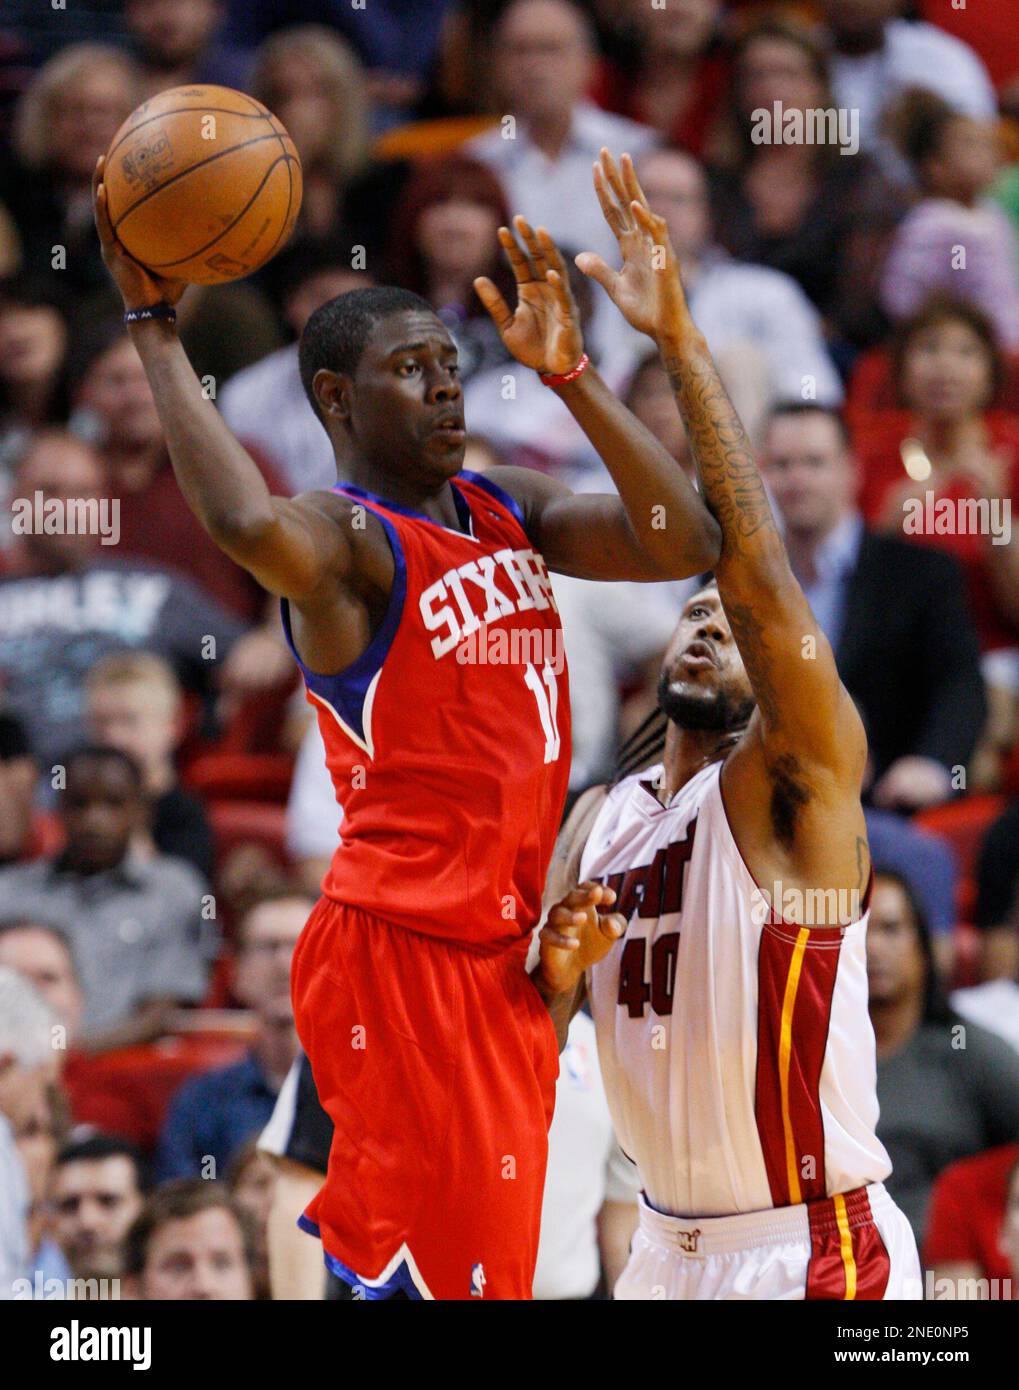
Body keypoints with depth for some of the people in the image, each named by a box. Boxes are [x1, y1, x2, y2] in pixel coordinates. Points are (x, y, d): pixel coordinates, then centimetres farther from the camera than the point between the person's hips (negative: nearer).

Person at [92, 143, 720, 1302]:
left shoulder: (508, 512, 14)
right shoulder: (342, 537, -11)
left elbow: (684, 544, 3)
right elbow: (248, 524, -35)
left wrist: (571, 377, -2)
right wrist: (151, 326, -30)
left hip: (506, 947, 8)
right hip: (399, 944, -8)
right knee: (428, 1270, -12)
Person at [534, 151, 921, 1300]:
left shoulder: (792, 784, -8)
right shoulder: (600, 821, 11)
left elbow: (758, 570, -23)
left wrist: (679, 342, -28)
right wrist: (556, 976, -11)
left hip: (812, 1248, -7)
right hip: (670, 1244, 7)